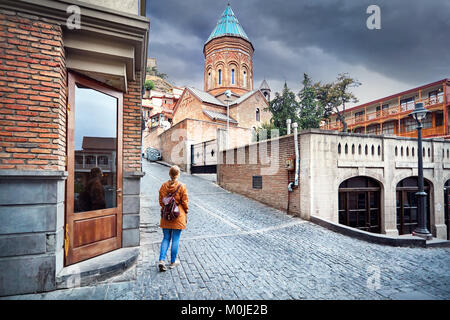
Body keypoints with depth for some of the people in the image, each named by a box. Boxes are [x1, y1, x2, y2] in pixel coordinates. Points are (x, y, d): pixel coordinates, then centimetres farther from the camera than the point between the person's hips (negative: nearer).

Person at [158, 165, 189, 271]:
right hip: (178, 215, -3)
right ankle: (173, 262, 19)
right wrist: (186, 213, 7)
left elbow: (160, 201, 4)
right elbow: (184, 202, -7)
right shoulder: (182, 186, -12)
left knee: (166, 238, 14)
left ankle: (161, 260, 5)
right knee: (175, 239, 8)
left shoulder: (164, 186, -2)